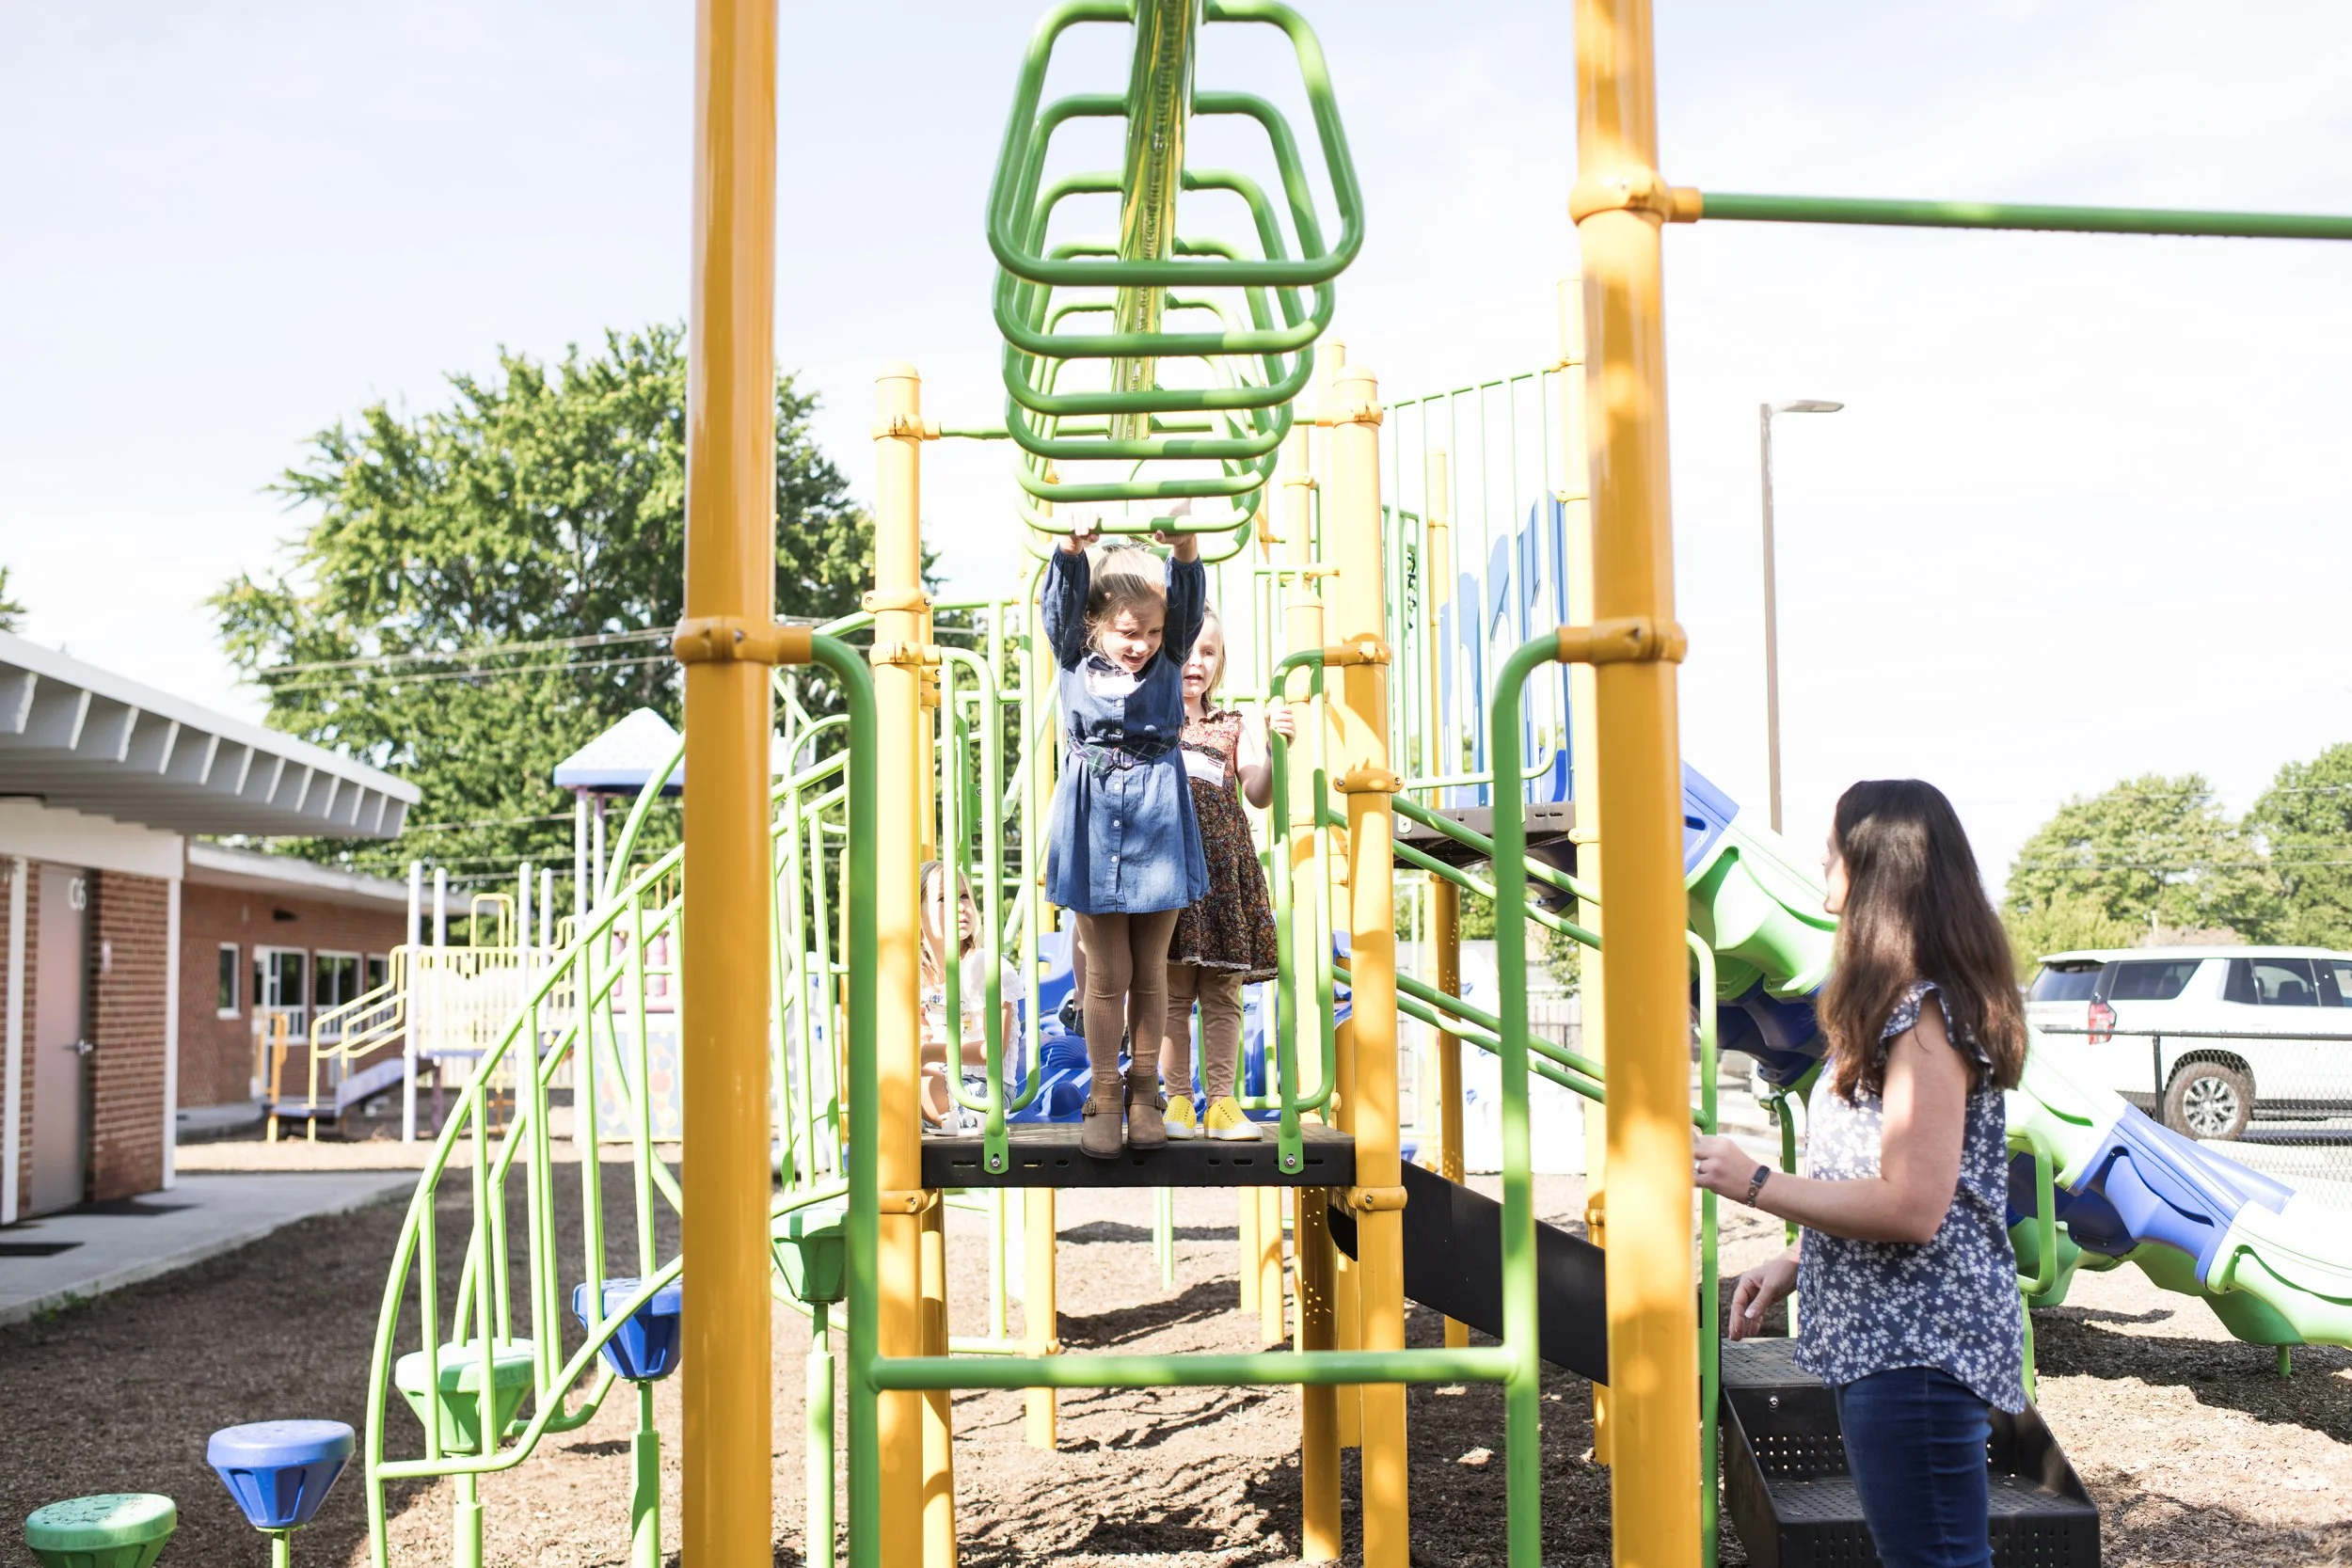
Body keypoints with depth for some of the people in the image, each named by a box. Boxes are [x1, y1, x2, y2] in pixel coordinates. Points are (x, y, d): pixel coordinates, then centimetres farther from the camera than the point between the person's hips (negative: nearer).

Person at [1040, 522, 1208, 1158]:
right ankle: (1103, 1095, 18)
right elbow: (1060, 604, -10)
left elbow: (1188, 603, -9)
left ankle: (1144, 1090, 23)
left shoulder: (1169, 659, 4)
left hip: (1157, 819, 1)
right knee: (1107, 973, 5)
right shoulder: (1075, 660, 2)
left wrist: (1186, 550, -28)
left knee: (1151, 971, 10)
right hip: (1093, 824, -1)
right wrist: (1072, 546, -28)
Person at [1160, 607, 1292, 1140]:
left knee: (1223, 990, 2)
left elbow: (1259, 795, 2)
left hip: (1222, 862, 2)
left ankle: (1222, 1101, 6)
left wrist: (1276, 747, -14)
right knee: (1173, 987, -2)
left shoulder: (1235, 726, 14)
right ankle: (1178, 1101, 5)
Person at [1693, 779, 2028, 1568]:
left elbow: (1911, 1206, -24)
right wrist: (1796, 1263, 16)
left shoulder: (1925, 1015, -18)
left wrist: (1754, 1184, -17)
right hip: (1880, 1336, 11)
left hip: (1917, 1347, -11)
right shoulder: (1900, 1005, 14)